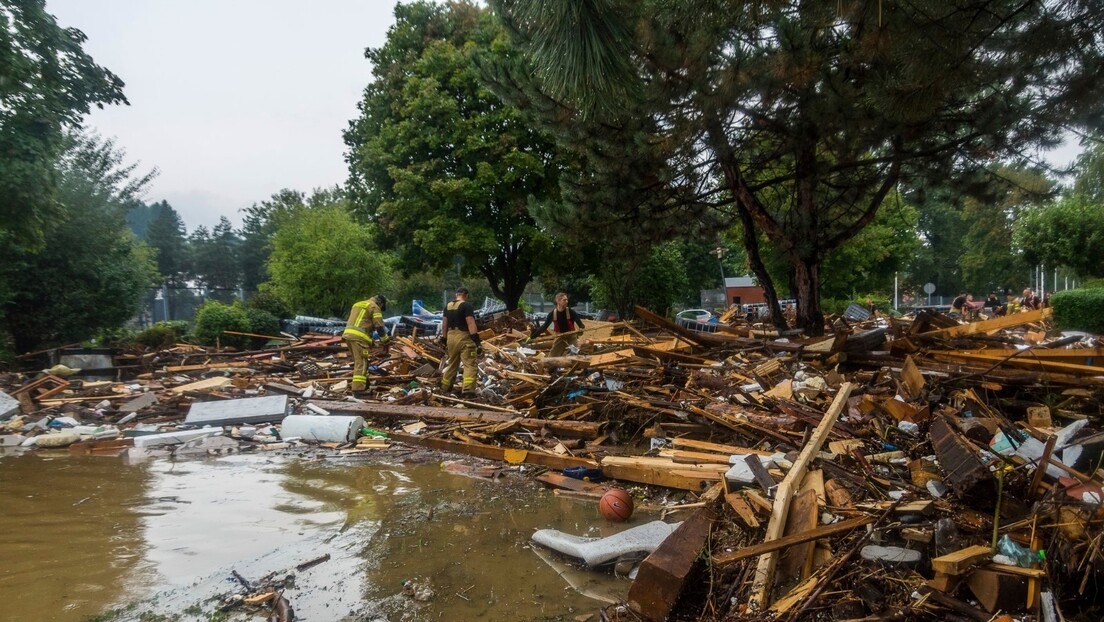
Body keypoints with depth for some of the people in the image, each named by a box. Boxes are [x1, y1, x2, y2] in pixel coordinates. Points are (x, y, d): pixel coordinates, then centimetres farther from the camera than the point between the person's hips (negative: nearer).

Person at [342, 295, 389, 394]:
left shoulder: (358, 304, 30)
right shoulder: (374, 307, 3)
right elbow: (379, 326, -5)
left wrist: (370, 339, 31)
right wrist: (385, 340, 9)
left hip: (348, 334, 9)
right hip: (358, 337, -9)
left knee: (358, 361, 19)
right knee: (361, 362, -11)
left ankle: (365, 383, 27)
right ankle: (358, 389, -18)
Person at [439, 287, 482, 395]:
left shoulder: (448, 306, 13)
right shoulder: (466, 305, -8)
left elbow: (444, 324, 16)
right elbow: (471, 324, -17)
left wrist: (445, 340, 23)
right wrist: (477, 341, -20)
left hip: (451, 337, 7)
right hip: (464, 337, -7)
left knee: (452, 363, 20)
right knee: (469, 364, -8)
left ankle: (445, 387, 29)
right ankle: (468, 388, -22)